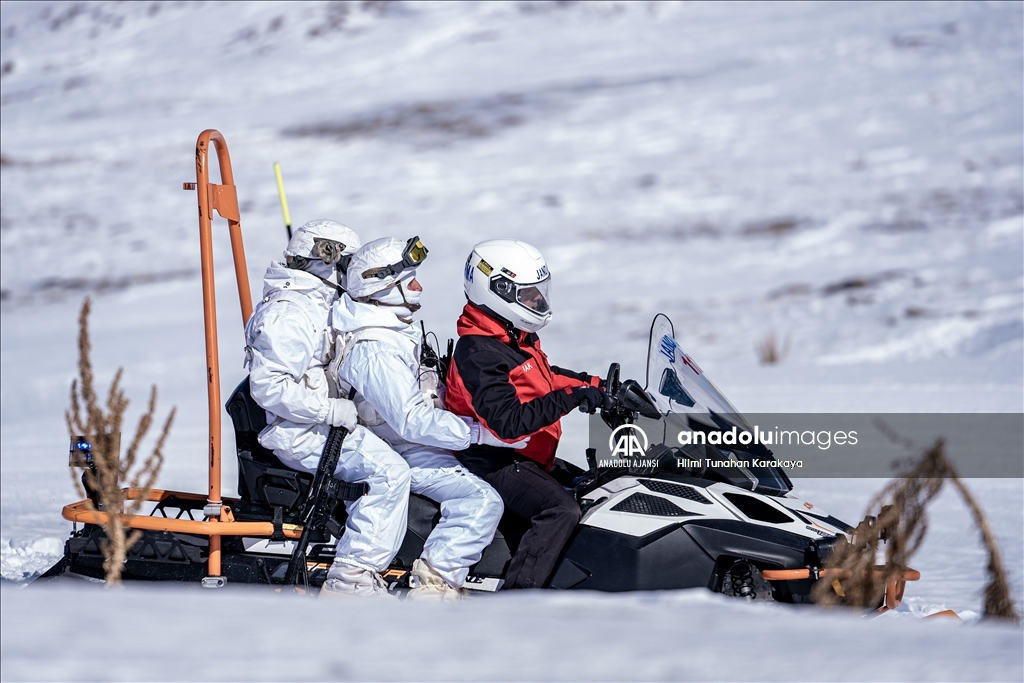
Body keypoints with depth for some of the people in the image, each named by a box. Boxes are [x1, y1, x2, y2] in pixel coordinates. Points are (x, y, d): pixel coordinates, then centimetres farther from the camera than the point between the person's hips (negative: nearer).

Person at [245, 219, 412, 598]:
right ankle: (351, 578, -23)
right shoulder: (287, 315, -17)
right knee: (389, 471, -21)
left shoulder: (319, 306, 17)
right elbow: (268, 387, -26)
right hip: (297, 435, -11)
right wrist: (331, 411, -25)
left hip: (321, 424, 11)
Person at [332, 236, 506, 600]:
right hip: (403, 454, -11)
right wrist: (480, 431, -26)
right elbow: (413, 421, -29)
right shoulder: (376, 352, -25)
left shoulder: (392, 331, 9)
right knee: (481, 501, -26)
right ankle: (434, 583, -29)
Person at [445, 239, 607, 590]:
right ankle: (517, 593, -30)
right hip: (495, 465, -11)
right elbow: (508, 423, -31)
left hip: (526, 458, 11)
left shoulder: (517, 337, 9)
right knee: (562, 510, -28)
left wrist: (596, 386, 16)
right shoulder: (478, 354, -22)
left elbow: (544, 377, 27)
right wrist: (568, 398, -35)